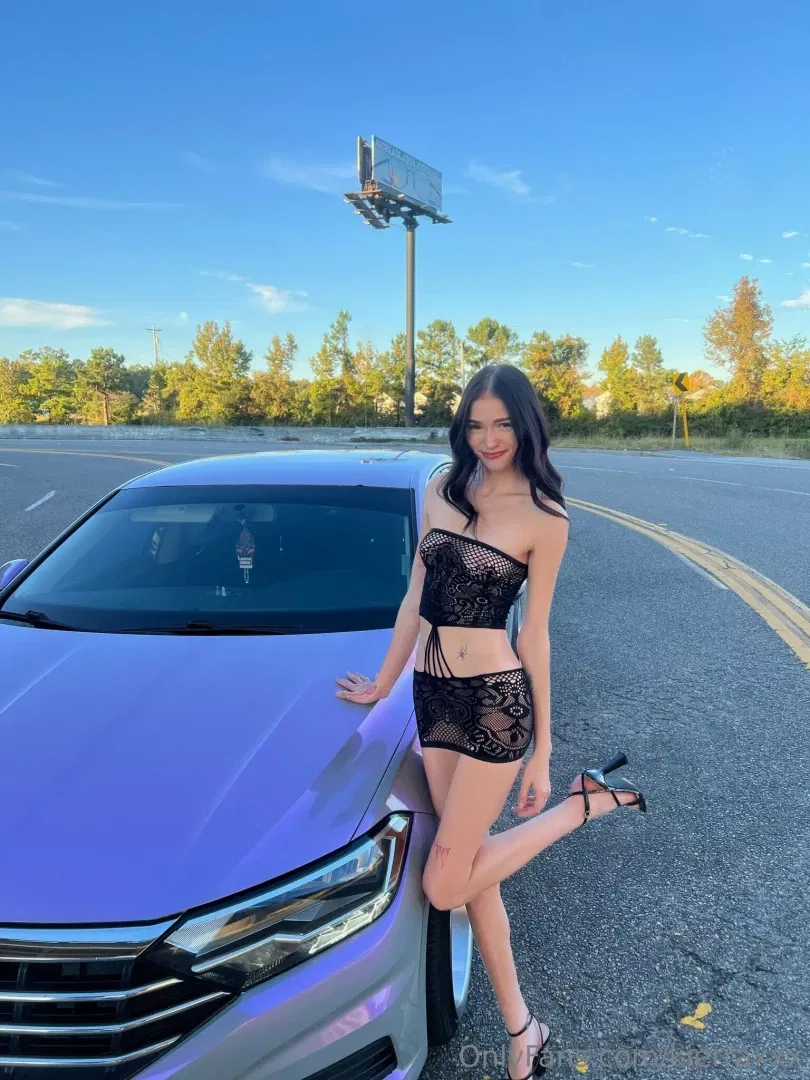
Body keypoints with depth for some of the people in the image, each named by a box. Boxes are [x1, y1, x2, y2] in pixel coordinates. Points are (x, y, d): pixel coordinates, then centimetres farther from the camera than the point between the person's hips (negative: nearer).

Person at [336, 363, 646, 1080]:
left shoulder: (544, 518, -5)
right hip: (434, 697, 6)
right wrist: (383, 684, 18)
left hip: (496, 701, -5)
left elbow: (534, 635, -3)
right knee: (473, 875, 13)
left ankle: (584, 803, 12)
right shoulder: (442, 491, 8)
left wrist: (542, 752, 0)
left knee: (444, 885, -2)